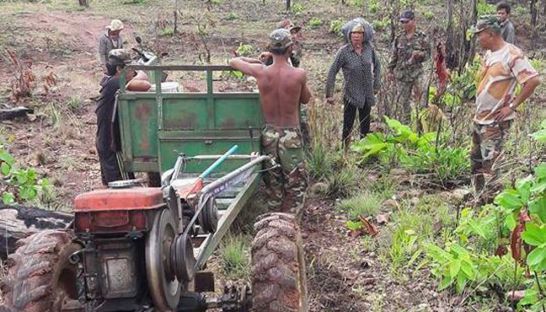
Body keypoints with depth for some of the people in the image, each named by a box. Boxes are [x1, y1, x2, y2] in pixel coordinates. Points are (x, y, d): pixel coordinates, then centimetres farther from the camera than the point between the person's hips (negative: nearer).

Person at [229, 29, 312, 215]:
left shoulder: (261, 72, -10)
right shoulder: (298, 75, -15)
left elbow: (233, 61, 7)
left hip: (269, 133, 3)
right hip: (291, 135, -3)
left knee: (274, 183, 18)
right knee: (296, 185, 9)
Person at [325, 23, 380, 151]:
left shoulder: (369, 48, -3)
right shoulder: (344, 51, -15)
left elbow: (377, 65, 14)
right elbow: (332, 72, -11)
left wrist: (376, 85, 10)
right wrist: (329, 94, -12)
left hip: (367, 95, 4)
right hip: (351, 96, -4)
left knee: (365, 126, 15)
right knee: (348, 126, -1)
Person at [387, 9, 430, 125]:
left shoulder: (422, 37, -1)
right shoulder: (399, 38, 6)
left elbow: (427, 53, 2)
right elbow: (393, 56, 11)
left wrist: (420, 54, -20)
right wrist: (390, 70, 8)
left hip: (416, 72, -3)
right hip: (401, 73, 3)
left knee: (420, 93, -20)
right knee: (403, 99, 9)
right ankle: (405, 122, 22)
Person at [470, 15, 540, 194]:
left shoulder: (512, 55, -17)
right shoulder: (489, 54, 10)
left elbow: (533, 80, -24)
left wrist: (512, 106, -19)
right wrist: (478, 109, 12)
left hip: (496, 121, -9)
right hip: (480, 118, 9)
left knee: (490, 165, -5)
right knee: (476, 160, 16)